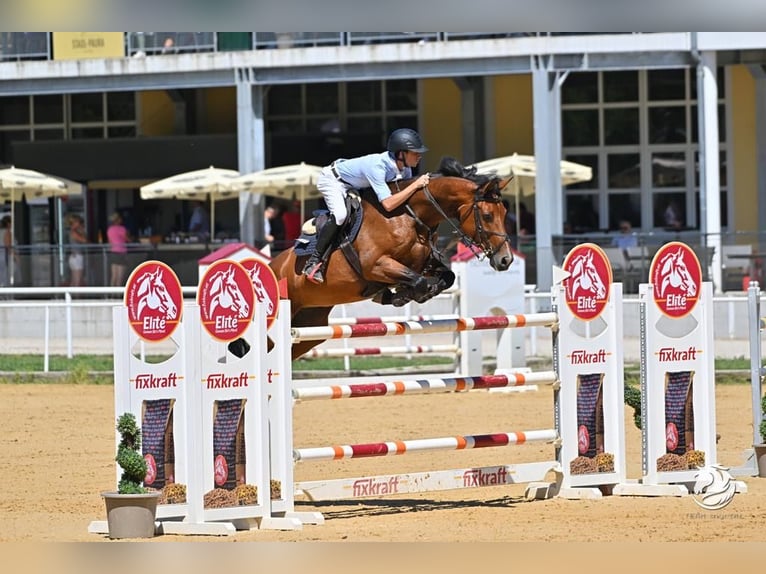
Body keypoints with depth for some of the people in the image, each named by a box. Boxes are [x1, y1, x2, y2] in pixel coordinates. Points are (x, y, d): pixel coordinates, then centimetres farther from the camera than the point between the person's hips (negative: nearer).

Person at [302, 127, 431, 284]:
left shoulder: (405, 169, -17)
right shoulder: (377, 166, -41)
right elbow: (388, 204, -47)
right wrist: (416, 185, -44)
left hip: (354, 186, 9)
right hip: (331, 179, -9)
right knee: (340, 214, -30)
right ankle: (314, 261, -25)